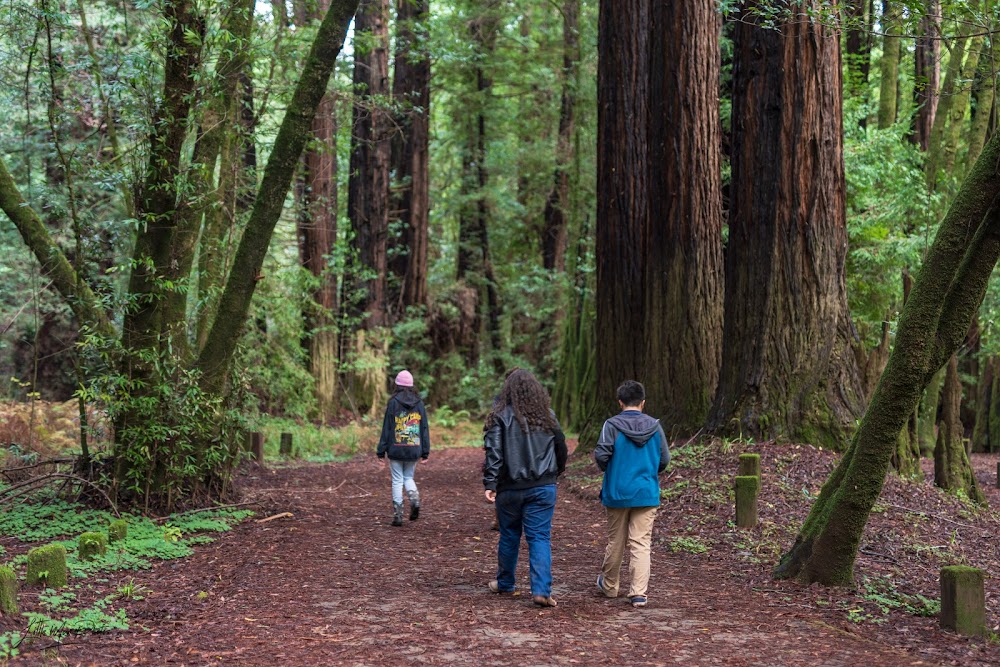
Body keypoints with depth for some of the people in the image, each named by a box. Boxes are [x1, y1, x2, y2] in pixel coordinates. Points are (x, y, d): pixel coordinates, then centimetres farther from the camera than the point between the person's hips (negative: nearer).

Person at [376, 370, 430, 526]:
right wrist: (425, 451, 10)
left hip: (396, 449, -3)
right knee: (408, 477, 19)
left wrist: (381, 451, -1)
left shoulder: (393, 403, -8)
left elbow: (387, 427, -6)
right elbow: (424, 428, 4)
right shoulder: (419, 403, 2)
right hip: (414, 449, 3)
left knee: (397, 480, 5)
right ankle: (414, 497, -9)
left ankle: (398, 514, 4)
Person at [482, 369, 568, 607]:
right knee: (540, 537, 0)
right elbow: (561, 447, 14)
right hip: (543, 487, 1)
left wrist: (490, 484, -12)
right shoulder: (548, 416, 5)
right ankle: (541, 590, -10)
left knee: (509, 535, 14)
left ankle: (504, 583, 31)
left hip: (510, 487, -1)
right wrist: (555, 473, 29)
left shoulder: (501, 416, -6)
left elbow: (493, 452, -12)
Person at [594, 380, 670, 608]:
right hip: (647, 495, 1)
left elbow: (601, 455, -15)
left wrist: (607, 468, 7)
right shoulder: (654, 426, -1)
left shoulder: (612, 425, -10)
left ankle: (609, 585, 31)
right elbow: (664, 459, 3)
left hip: (617, 493, -1)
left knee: (615, 542, 14)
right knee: (641, 544, 2)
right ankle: (639, 593, -5)